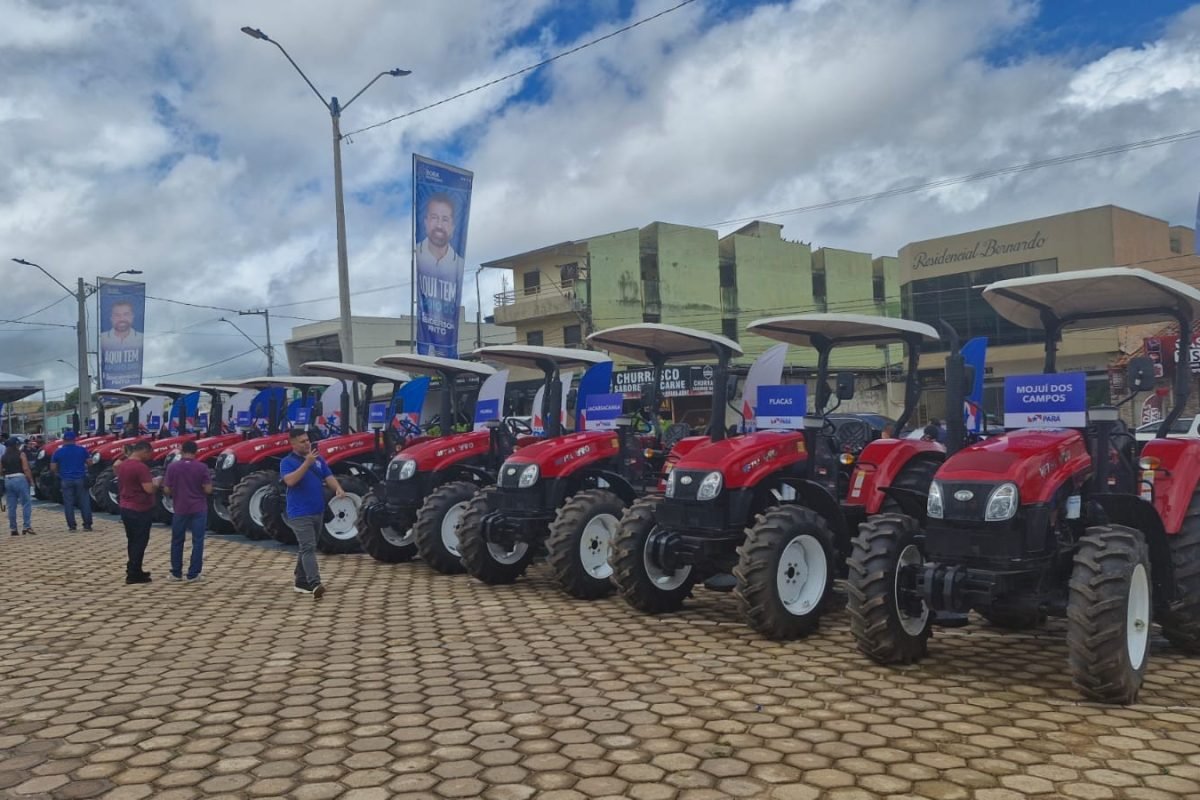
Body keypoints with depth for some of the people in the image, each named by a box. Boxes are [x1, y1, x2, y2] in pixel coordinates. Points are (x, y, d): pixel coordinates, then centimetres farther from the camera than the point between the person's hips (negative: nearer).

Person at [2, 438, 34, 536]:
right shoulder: (21, 454, -4)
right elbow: (26, 469, -11)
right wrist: (31, 480, -4)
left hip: (7, 480, 5)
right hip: (20, 479, -5)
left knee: (11, 506, 8)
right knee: (26, 503, -2)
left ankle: (13, 528, 10)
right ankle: (27, 526, -11)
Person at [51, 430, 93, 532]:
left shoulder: (58, 452, 0)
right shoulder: (82, 450, 0)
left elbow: (53, 468, 2)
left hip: (66, 480, 0)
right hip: (80, 479, 0)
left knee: (69, 504, 5)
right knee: (84, 502, 5)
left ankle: (71, 526, 3)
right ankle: (87, 525, 4)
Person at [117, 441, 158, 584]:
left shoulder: (122, 465, 9)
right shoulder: (141, 467, -20)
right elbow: (149, 489, -25)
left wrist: (149, 482, 18)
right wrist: (155, 483, -5)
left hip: (126, 508, 9)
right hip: (140, 510, -9)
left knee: (132, 541, 17)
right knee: (140, 542, 0)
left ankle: (134, 570, 25)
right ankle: (133, 574, 3)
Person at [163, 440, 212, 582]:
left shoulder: (172, 467, -4)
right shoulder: (201, 467, -9)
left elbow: (167, 490, -3)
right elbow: (208, 489, -10)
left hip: (180, 509, 2)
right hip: (199, 509, -1)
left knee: (177, 541, 14)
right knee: (197, 541, 4)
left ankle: (176, 573, 19)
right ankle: (193, 574, 3)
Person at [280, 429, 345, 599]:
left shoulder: (318, 459, 10)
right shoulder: (287, 462, -7)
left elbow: (328, 477, 5)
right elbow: (290, 480, -24)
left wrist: (338, 489, -15)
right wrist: (307, 463, -29)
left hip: (318, 512, 7)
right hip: (300, 514, -6)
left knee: (307, 547, 16)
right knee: (308, 548, -15)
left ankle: (301, 581, 26)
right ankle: (315, 584, -25)